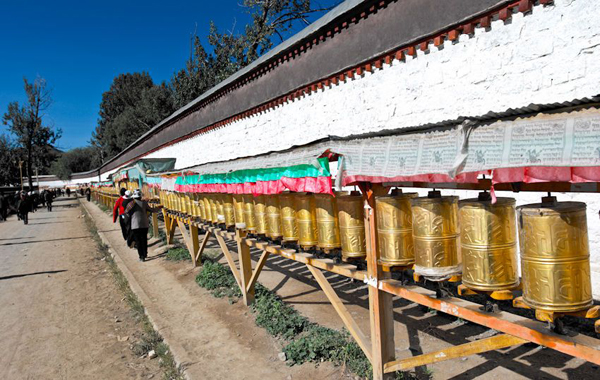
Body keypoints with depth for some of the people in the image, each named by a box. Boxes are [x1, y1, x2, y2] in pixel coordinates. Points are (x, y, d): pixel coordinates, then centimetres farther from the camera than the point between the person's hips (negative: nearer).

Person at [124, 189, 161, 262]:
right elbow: (151, 210, 9)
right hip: (145, 224, 3)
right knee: (144, 240, 17)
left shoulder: (132, 203, -8)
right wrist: (158, 208, 26)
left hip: (135, 225, -2)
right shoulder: (144, 203, -1)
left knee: (138, 241, 5)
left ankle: (141, 256, 3)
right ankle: (145, 254, 27)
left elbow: (126, 212, -3)